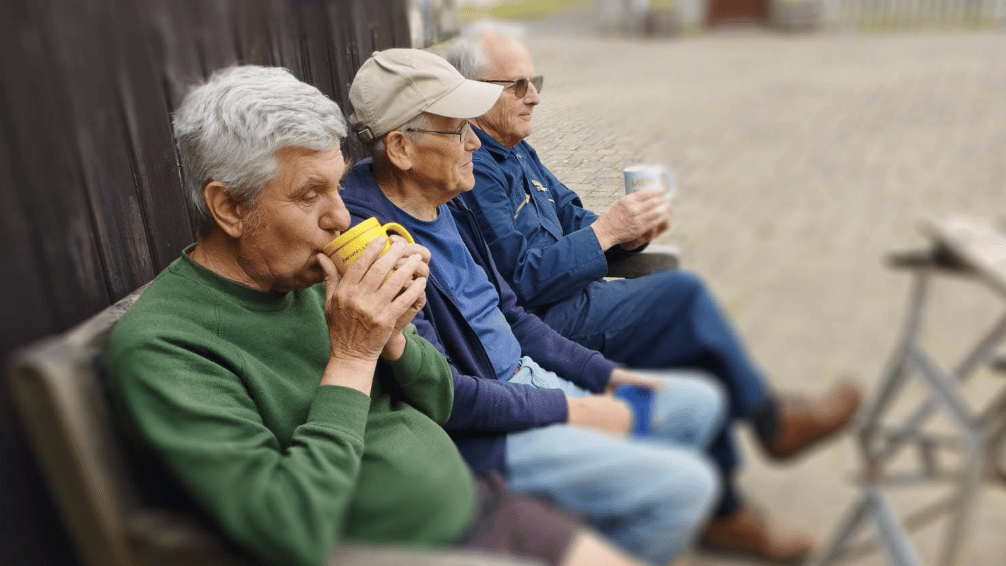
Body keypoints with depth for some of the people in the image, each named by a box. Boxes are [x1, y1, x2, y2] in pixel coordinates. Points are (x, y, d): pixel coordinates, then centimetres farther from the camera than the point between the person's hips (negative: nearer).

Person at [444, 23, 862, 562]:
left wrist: (630, 230, -5)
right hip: (542, 326, -9)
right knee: (683, 292, -19)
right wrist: (607, 230, -20)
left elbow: (572, 220, 15)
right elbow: (523, 279, -21)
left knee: (695, 347, -9)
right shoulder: (474, 168, -15)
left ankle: (721, 508, -1)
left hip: (572, 296, 9)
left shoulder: (517, 151, 16)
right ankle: (770, 417, 4)